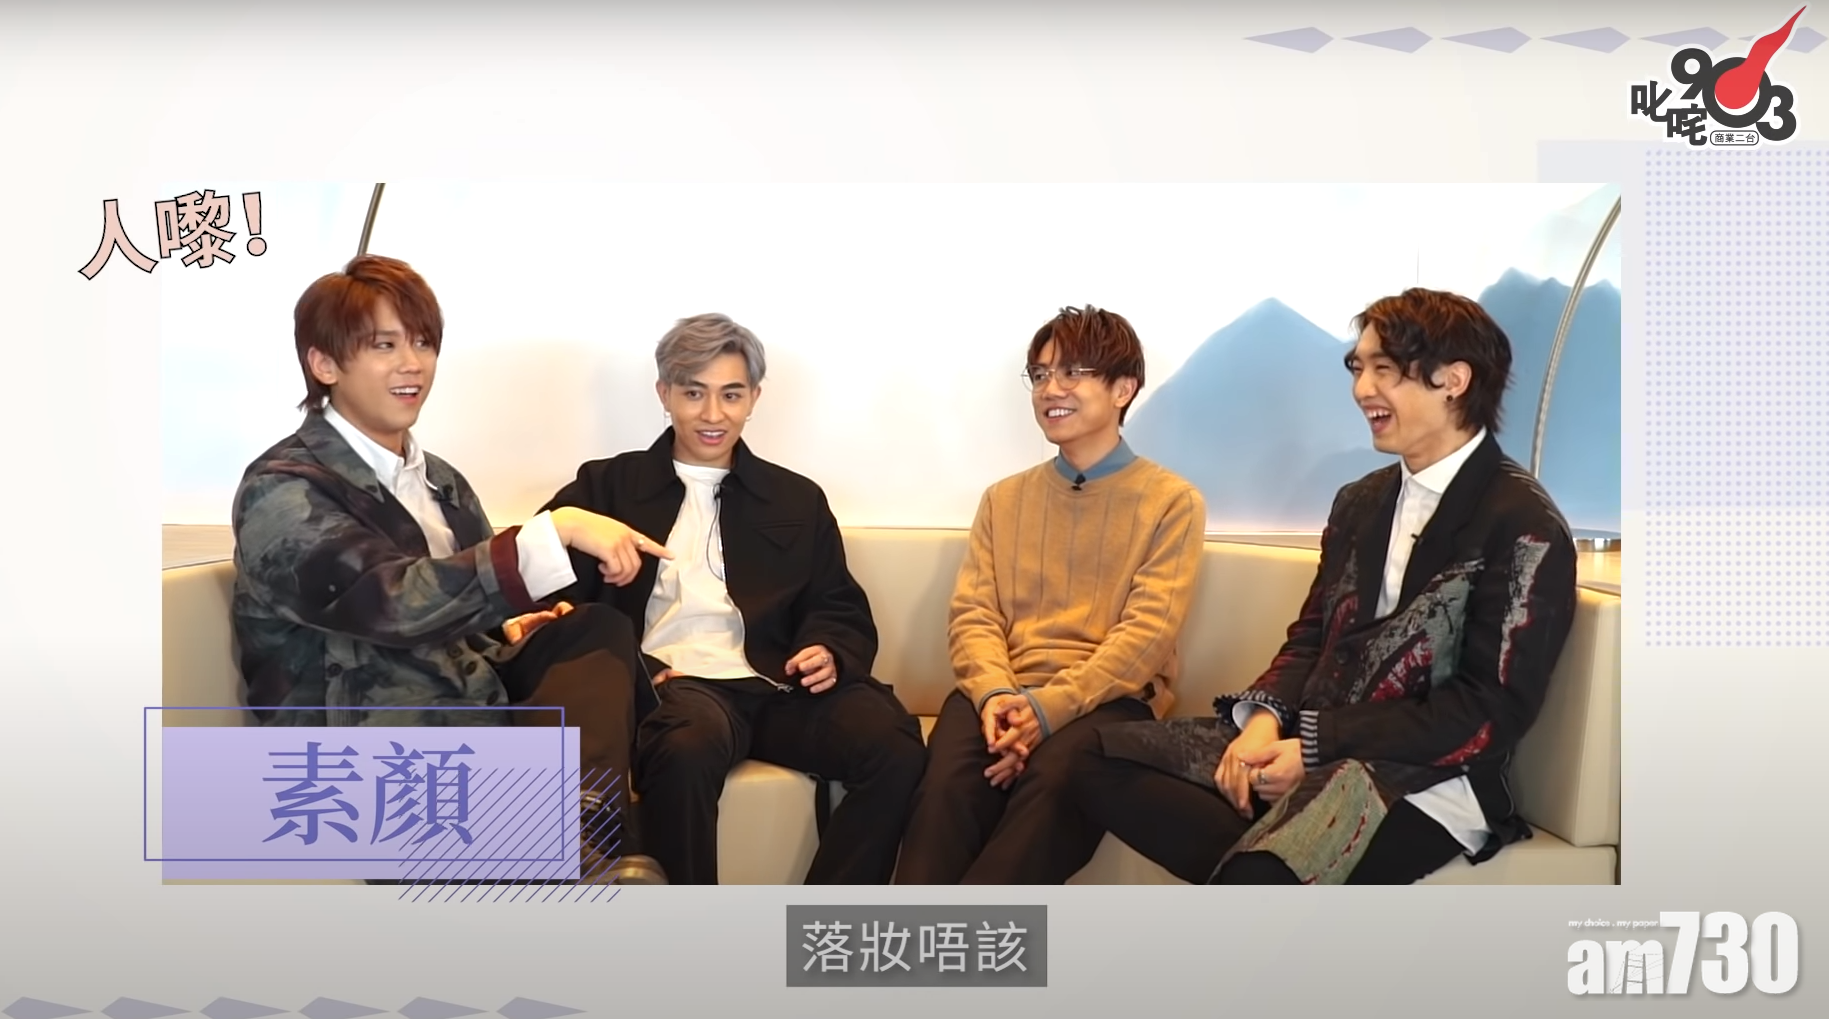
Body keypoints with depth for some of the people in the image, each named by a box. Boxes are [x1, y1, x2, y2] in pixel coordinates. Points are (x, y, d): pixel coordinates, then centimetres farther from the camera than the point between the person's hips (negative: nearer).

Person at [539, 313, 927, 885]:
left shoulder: (798, 499, 24)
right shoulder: (609, 485, 19)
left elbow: (841, 611, 20)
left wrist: (830, 653, -3)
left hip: (774, 688, 3)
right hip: (670, 684, -2)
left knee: (896, 745, -26)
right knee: (687, 747, -38)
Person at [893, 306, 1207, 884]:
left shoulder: (1172, 501, 7)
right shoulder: (1005, 499, 20)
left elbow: (1147, 632, -5)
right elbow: (972, 613, 10)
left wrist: (1049, 705, -19)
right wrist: (995, 692, -13)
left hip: (1109, 699, -3)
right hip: (1004, 691, 3)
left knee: (1052, 781, -37)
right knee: (949, 778, -31)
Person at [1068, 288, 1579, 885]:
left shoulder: (1523, 526, -6)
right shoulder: (1359, 503, 18)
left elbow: (1493, 712, -11)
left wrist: (1315, 748, -15)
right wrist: (1266, 718, -5)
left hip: (1425, 775, -8)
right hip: (1311, 746, 8)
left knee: (1262, 875, -37)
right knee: (1099, 761, -10)